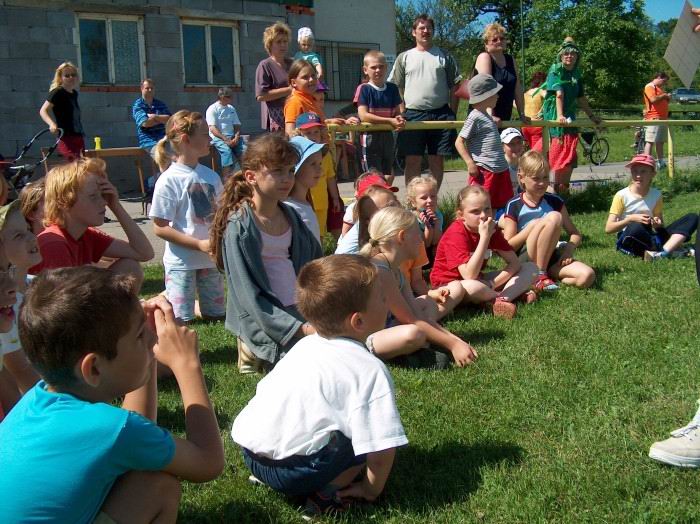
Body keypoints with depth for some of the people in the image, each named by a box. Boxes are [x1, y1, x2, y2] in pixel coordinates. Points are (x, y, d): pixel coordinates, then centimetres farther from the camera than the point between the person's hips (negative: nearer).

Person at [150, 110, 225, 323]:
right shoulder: (169, 180, -15)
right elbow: (160, 228, -15)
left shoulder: (211, 176, 3)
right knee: (181, 321, -1)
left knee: (215, 315, 14)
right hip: (182, 262, -6)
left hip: (211, 258, 6)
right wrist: (200, 244, -20)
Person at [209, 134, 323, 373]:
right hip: (263, 324, -6)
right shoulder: (239, 226, -14)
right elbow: (249, 295, -16)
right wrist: (299, 327, -18)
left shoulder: (290, 216, 4)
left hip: (299, 313, 6)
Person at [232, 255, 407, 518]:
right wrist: (372, 490, 4)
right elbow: (381, 449, -16)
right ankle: (326, 492, -9)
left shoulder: (306, 345, 13)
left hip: (249, 449, 8)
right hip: (293, 470, -8)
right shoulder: (371, 370, -11)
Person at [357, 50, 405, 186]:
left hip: (387, 135, 5)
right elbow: (363, 116, -16)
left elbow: (397, 112, 13)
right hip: (370, 136, -5)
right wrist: (390, 121, -22)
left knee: (389, 176, 11)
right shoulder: (364, 89, -7)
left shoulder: (392, 88, 7)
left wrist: (399, 119, -13)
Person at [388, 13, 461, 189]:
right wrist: (400, 114, -1)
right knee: (413, 161, -1)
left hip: (441, 114, 1)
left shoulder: (444, 57, 10)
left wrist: (453, 114, 1)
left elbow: (454, 87, 9)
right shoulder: (404, 58, 10)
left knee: (437, 160, 4)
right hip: (413, 115, -1)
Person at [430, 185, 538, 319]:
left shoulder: (491, 229, -3)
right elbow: (469, 276, -35)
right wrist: (484, 237, -35)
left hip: (479, 280, 7)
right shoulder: (456, 234, -24)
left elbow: (514, 263, -4)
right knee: (471, 287, -44)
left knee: (531, 268, -1)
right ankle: (514, 294, -17)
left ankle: (501, 300, -26)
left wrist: (492, 284, -20)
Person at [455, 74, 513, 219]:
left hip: (500, 169, 10)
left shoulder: (487, 116, 17)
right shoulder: (475, 117, -11)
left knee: (500, 206, 13)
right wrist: (470, 163, -20)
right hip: (484, 170, -10)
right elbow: (459, 142, -15)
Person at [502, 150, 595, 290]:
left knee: (587, 276, -27)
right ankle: (540, 275, -20)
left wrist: (569, 249, -11)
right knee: (554, 217, -26)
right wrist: (532, 227, -18)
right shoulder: (514, 206, -2)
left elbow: (575, 233, 11)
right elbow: (508, 246, -8)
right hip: (525, 260, -3)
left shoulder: (555, 201, 7)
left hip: (550, 259, 3)